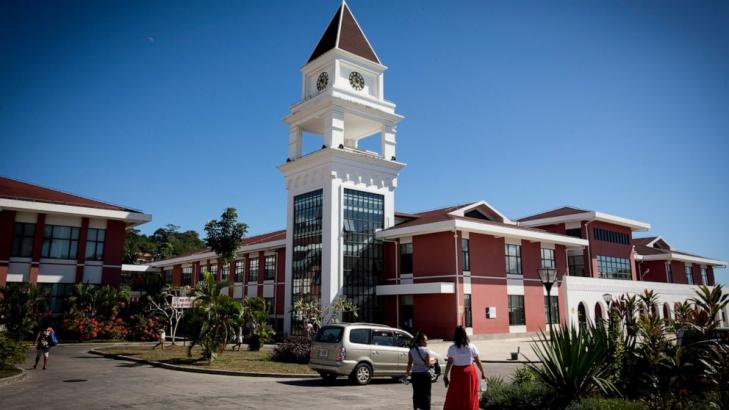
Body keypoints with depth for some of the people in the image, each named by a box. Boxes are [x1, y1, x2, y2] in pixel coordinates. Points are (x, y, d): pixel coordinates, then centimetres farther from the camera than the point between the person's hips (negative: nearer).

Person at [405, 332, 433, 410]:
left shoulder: (411, 350, -1)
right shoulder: (426, 350, -13)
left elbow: (409, 363, -1)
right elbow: (428, 364, -12)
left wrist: (407, 372, 11)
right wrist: (432, 364, 8)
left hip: (414, 374, 4)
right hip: (424, 374, -4)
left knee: (416, 393, 15)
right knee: (425, 393, 6)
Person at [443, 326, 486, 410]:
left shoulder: (452, 348, -9)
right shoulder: (471, 347, -4)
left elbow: (449, 363, -11)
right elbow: (478, 361, 0)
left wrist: (446, 376, -4)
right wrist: (482, 373, 11)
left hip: (457, 373, -1)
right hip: (470, 372, 1)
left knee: (455, 397, 9)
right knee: (470, 396, 13)